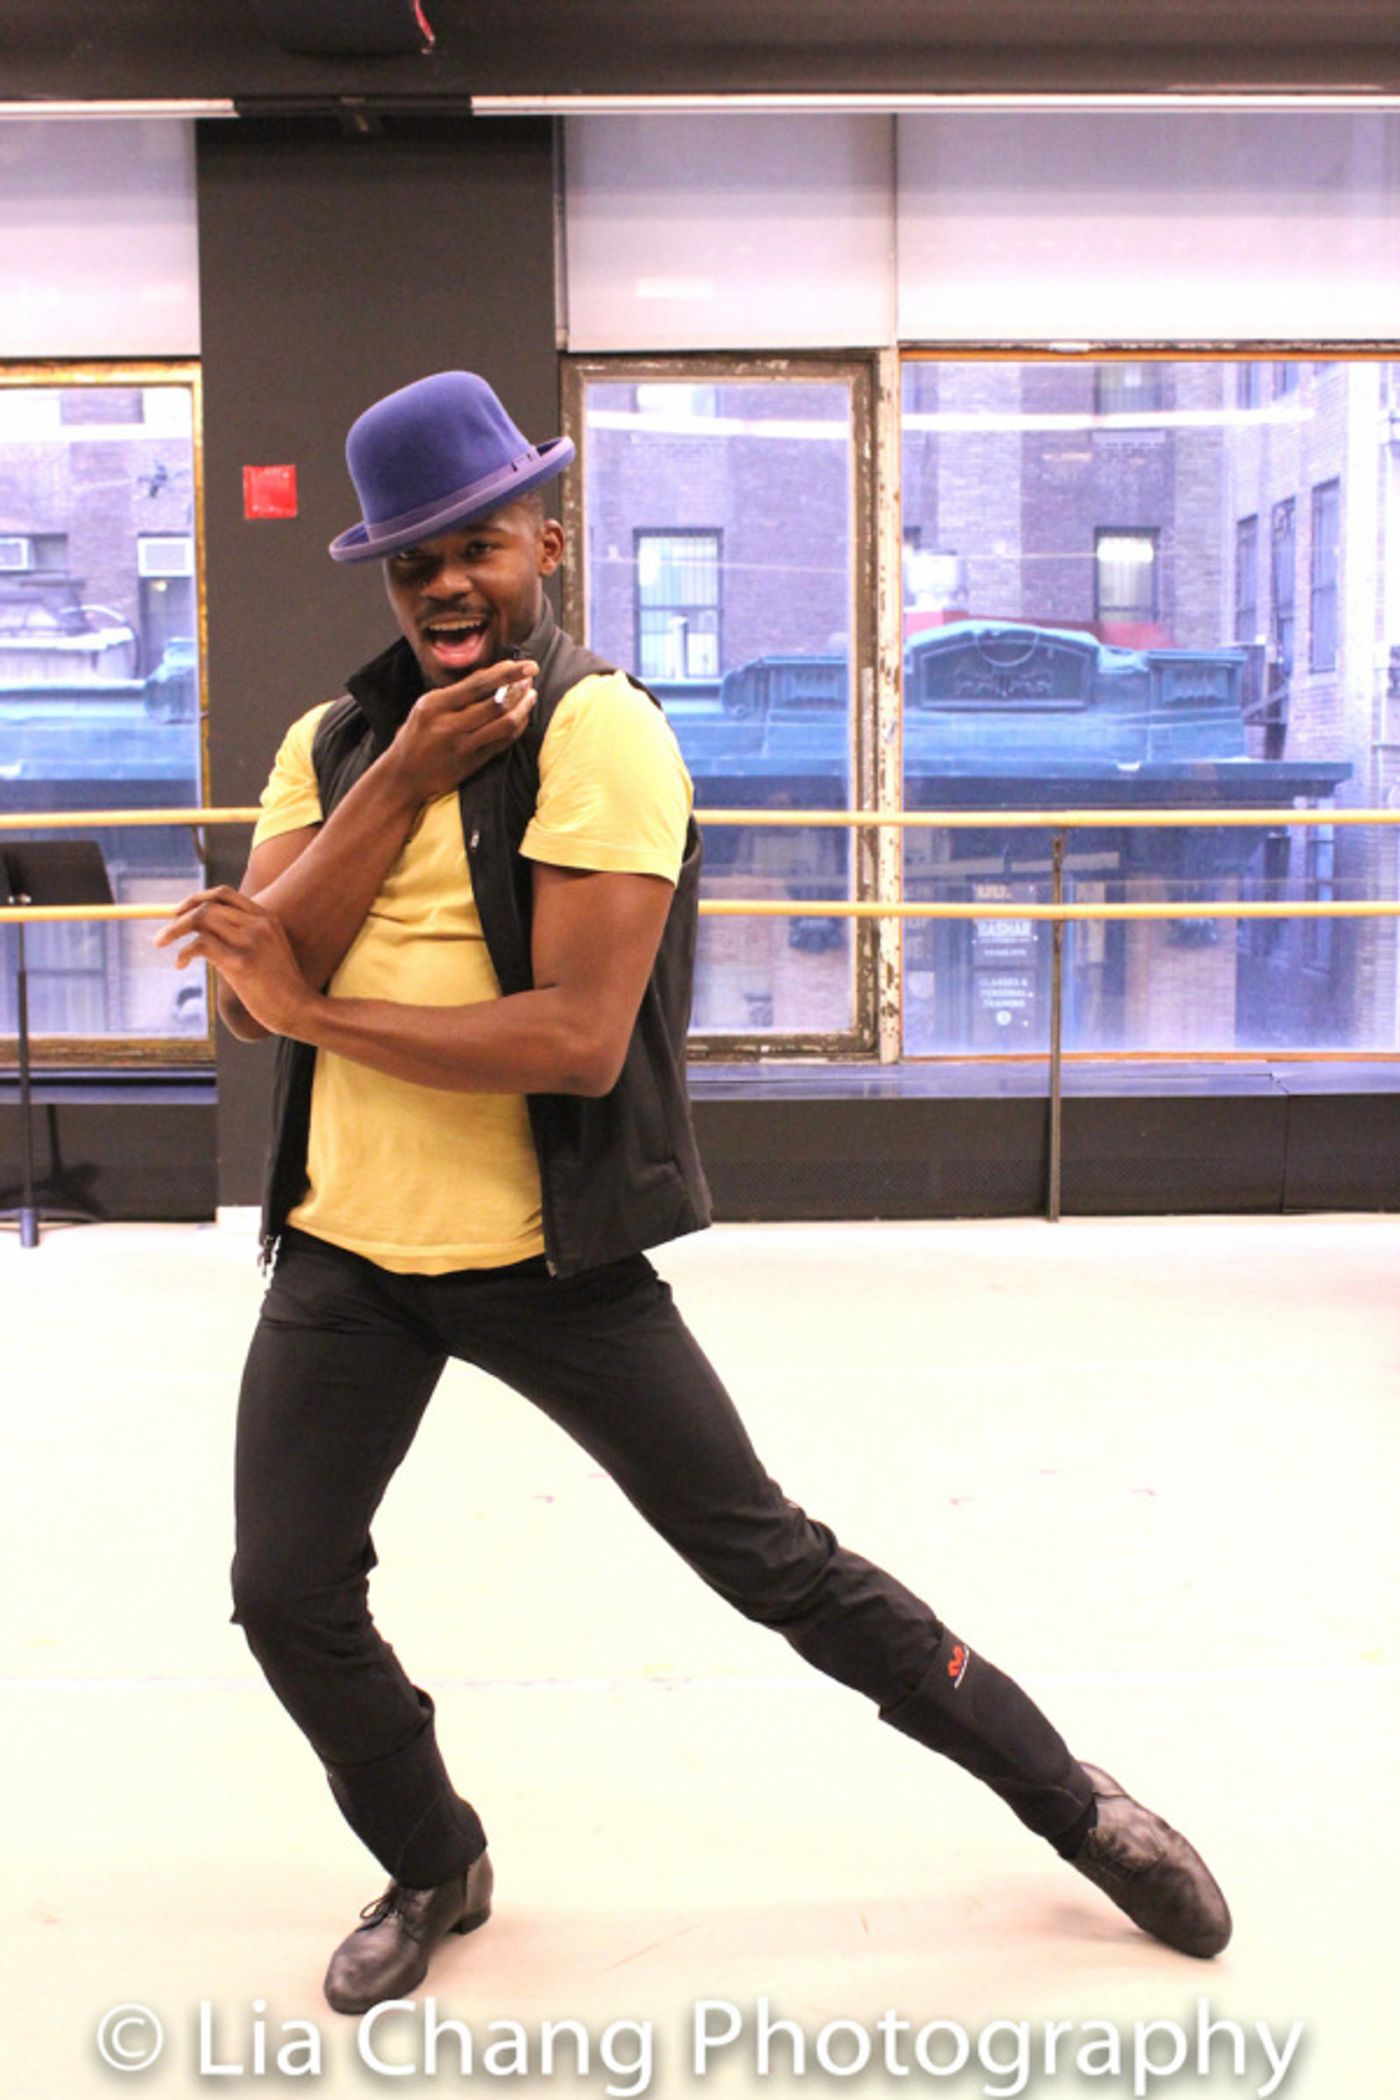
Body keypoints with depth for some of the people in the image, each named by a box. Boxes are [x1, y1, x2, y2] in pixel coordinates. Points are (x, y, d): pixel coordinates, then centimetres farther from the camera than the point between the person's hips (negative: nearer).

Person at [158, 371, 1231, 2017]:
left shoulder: (600, 734, -13)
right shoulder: (334, 743, 7)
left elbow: (579, 1040, -23)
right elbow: (250, 990, -6)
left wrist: (315, 1012, -15)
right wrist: (405, 777, -15)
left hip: (547, 1258, -5)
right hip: (342, 1253, 6)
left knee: (778, 1565, 4)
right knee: (286, 1600, 7)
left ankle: (1075, 1804, 25)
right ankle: (433, 1869, 35)